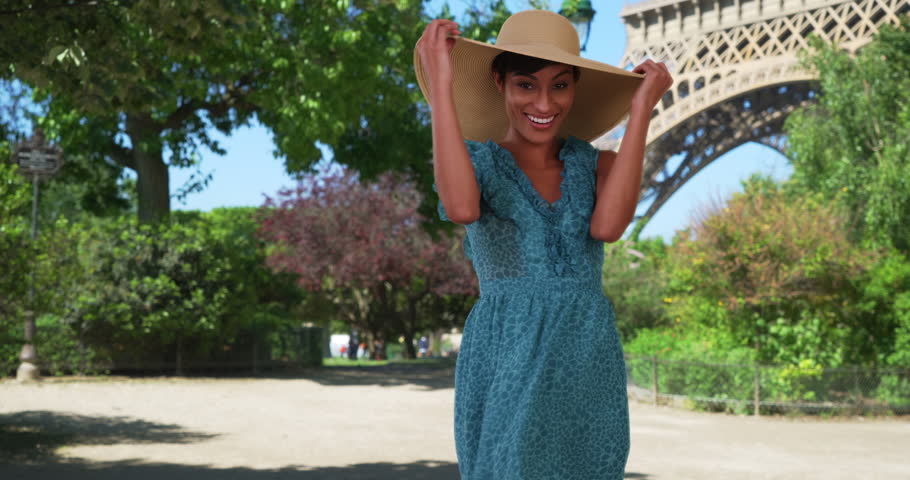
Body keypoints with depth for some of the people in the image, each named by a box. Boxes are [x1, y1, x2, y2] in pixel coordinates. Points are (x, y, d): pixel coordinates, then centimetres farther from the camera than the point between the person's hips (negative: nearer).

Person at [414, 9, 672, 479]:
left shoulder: (597, 165, 11)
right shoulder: (474, 161, 3)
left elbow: (607, 226, -12)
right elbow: (462, 207, -21)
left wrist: (641, 106, -6)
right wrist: (441, 84, -17)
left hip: (592, 367, 3)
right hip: (508, 369, -3)